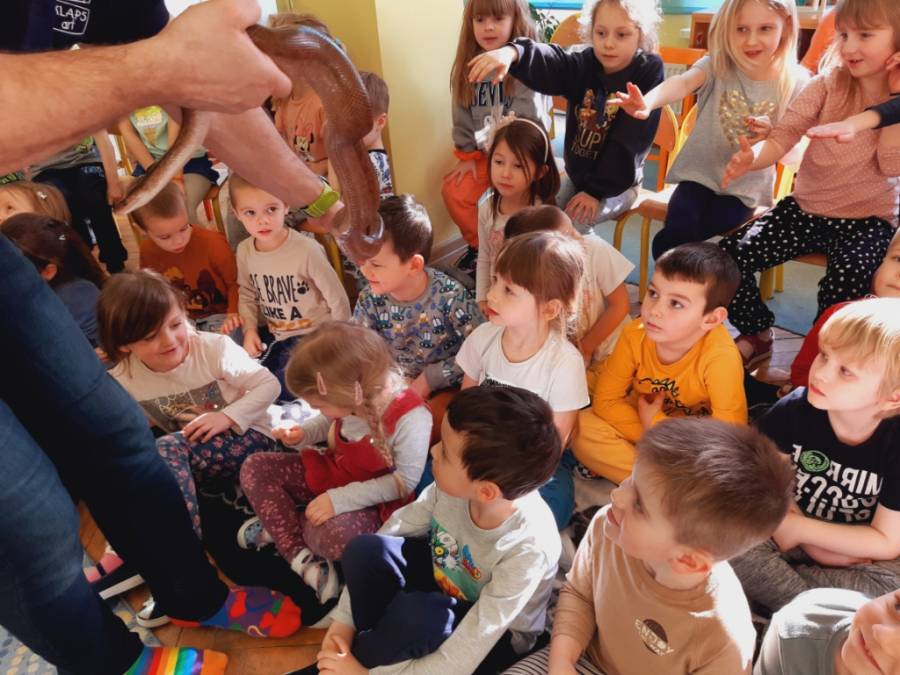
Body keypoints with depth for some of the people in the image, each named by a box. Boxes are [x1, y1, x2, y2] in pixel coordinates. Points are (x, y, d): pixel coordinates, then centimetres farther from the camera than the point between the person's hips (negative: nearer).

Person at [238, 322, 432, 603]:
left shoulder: (411, 418, -33)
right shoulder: (355, 399, -17)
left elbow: (405, 481, -25)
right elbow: (329, 423, 7)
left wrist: (339, 499, -28)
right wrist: (302, 434, -14)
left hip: (370, 500, -6)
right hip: (330, 472, 7)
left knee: (338, 535, -37)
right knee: (255, 469, -5)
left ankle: (278, 526, -5)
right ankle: (300, 555, -13)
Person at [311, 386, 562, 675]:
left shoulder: (527, 550, -36)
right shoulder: (453, 484, -25)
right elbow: (395, 530, -10)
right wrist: (344, 620, -13)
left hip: (493, 638, -4)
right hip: (440, 581, 4)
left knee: (415, 613, -34)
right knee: (367, 549, -22)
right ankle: (379, 645, -1)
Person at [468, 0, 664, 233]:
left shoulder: (647, 74, -16)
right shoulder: (584, 65, -6)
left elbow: (630, 142, -19)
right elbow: (548, 62, -28)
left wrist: (596, 191, -22)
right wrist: (512, 53, -50)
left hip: (617, 183, -5)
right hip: (576, 174, 5)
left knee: (570, 224, -25)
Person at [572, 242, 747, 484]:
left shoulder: (720, 356, -31)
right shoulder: (635, 336, -22)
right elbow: (605, 400, -14)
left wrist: (657, 425, -25)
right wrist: (648, 429, -25)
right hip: (643, 420, 3)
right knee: (584, 428, -23)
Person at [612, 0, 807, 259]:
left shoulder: (795, 82, -6)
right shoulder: (717, 65, -7)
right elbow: (682, 82, -30)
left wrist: (772, 135, -24)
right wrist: (648, 102, -52)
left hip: (745, 186, -1)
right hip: (700, 173, 1)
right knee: (673, 236, -22)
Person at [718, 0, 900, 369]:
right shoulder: (828, 84, -4)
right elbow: (785, 134, -16)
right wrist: (753, 157, -37)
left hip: (868, 219, -2)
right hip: (807, 207, 2)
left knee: (847, 278, -32)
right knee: (730, 254, -14)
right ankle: (756, 336, 11)